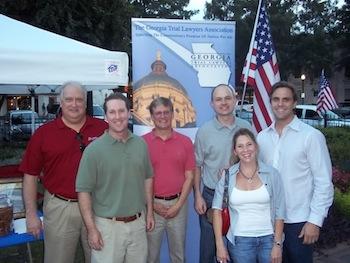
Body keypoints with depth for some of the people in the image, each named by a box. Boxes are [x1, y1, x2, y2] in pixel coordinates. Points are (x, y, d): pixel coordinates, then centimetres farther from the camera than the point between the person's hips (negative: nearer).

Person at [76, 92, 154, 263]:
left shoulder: (141, 144, 2)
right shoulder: (94, 149, -12)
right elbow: (83, 191, -11)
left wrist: (149, 212, 11)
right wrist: (91, 229, -13)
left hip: (138, 223, 4)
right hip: (108, 225, -4)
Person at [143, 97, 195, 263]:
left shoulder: (185, 142, 0)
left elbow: (189, 176, 1)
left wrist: (178, 204, -7)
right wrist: (152, 204, -7)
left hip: (178, 203, 2)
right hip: (152, 205, -1)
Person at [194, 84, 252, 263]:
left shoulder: (246, 127, 0)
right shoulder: (204, 131, -5)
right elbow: (197, 166, 0)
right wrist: (197, 196, -5)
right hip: (211, 196, -2)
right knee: (208, 246, 9)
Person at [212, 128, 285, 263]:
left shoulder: (271, 174, -4)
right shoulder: (227, 176, -4)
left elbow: (279, 211, -2)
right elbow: (217, 210, -2)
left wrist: (277, 244, -5)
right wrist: (220, 245, -5)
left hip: (268, 238, 0)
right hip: (240, 241, 0)